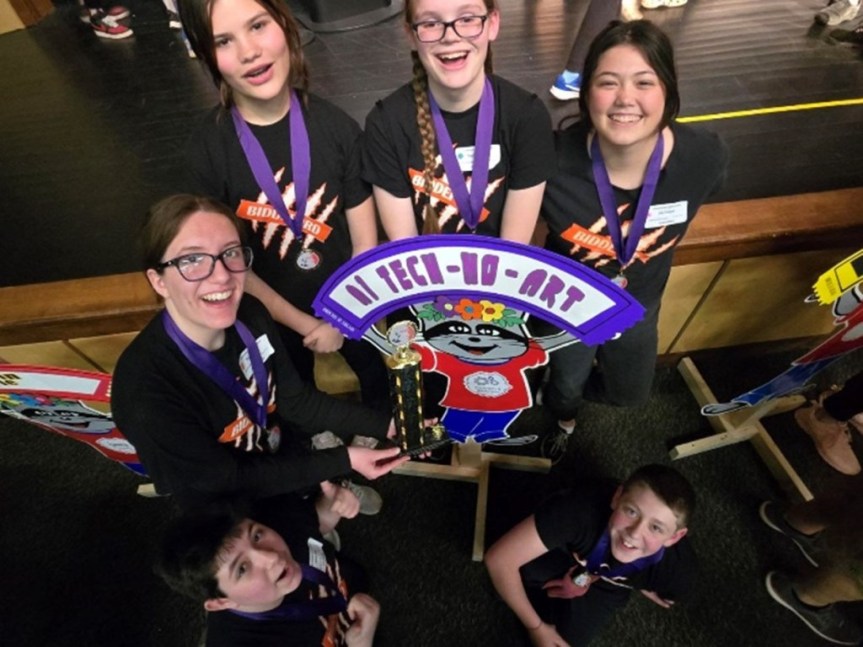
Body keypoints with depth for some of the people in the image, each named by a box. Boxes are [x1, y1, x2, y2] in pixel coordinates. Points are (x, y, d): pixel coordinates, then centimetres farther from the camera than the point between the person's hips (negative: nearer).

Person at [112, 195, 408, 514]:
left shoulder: (250, 313, -18)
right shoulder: (146, 393, -34)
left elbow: (296, 400, -8)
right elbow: (228, 481, -22)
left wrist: (385, 426, -14)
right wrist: (343, 460, -22)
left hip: (280, 451, 5)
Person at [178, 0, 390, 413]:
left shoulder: (336, 126, -16)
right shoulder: (206, 150, -18)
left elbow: (365, 242, -12)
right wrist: (304, 324, -13)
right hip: (271, 313, 0)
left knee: (380, 380, 26)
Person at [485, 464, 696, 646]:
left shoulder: (678, 567, -36)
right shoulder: (584, 506, -46)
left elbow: (665, 599, -8)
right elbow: (499, 558, -39)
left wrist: (590, 582, -16)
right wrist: (536, 627, -26)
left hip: (607, 587, 1)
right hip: (565, 555, -1)